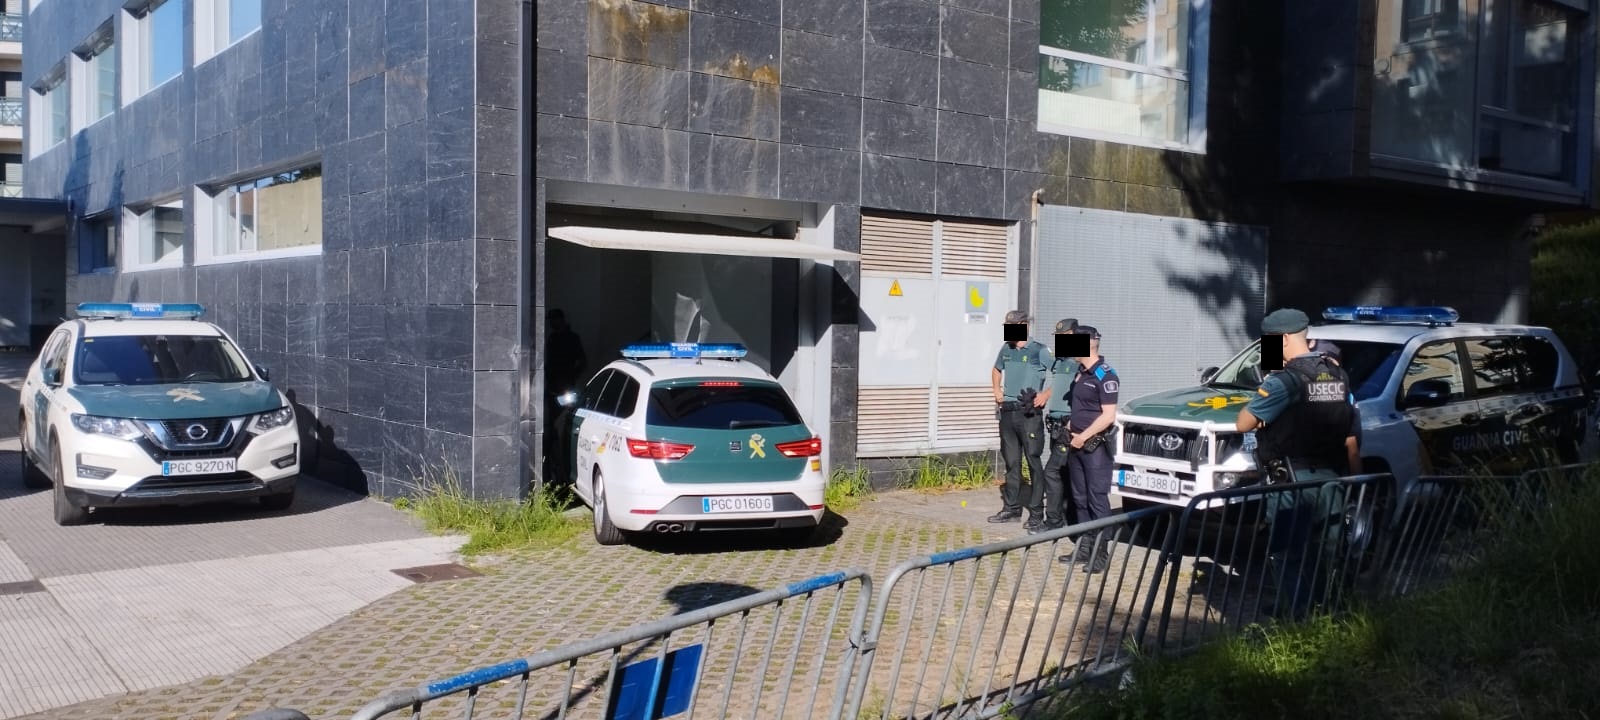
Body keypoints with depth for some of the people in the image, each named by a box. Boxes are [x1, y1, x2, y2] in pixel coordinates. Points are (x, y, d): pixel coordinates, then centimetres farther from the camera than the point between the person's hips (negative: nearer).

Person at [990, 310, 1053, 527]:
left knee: (1034, 461, -5)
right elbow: (997, 370, 30)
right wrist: (997, 389, 14)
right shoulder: (1006, 349, 11)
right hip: (1007, 412, 6)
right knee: (1011, 462, 12)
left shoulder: (1039, 351, -7)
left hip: (1029, 414, -6)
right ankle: (1011, 508, 20)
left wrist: (1047, 394, -18)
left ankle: (1037, 513, -2)